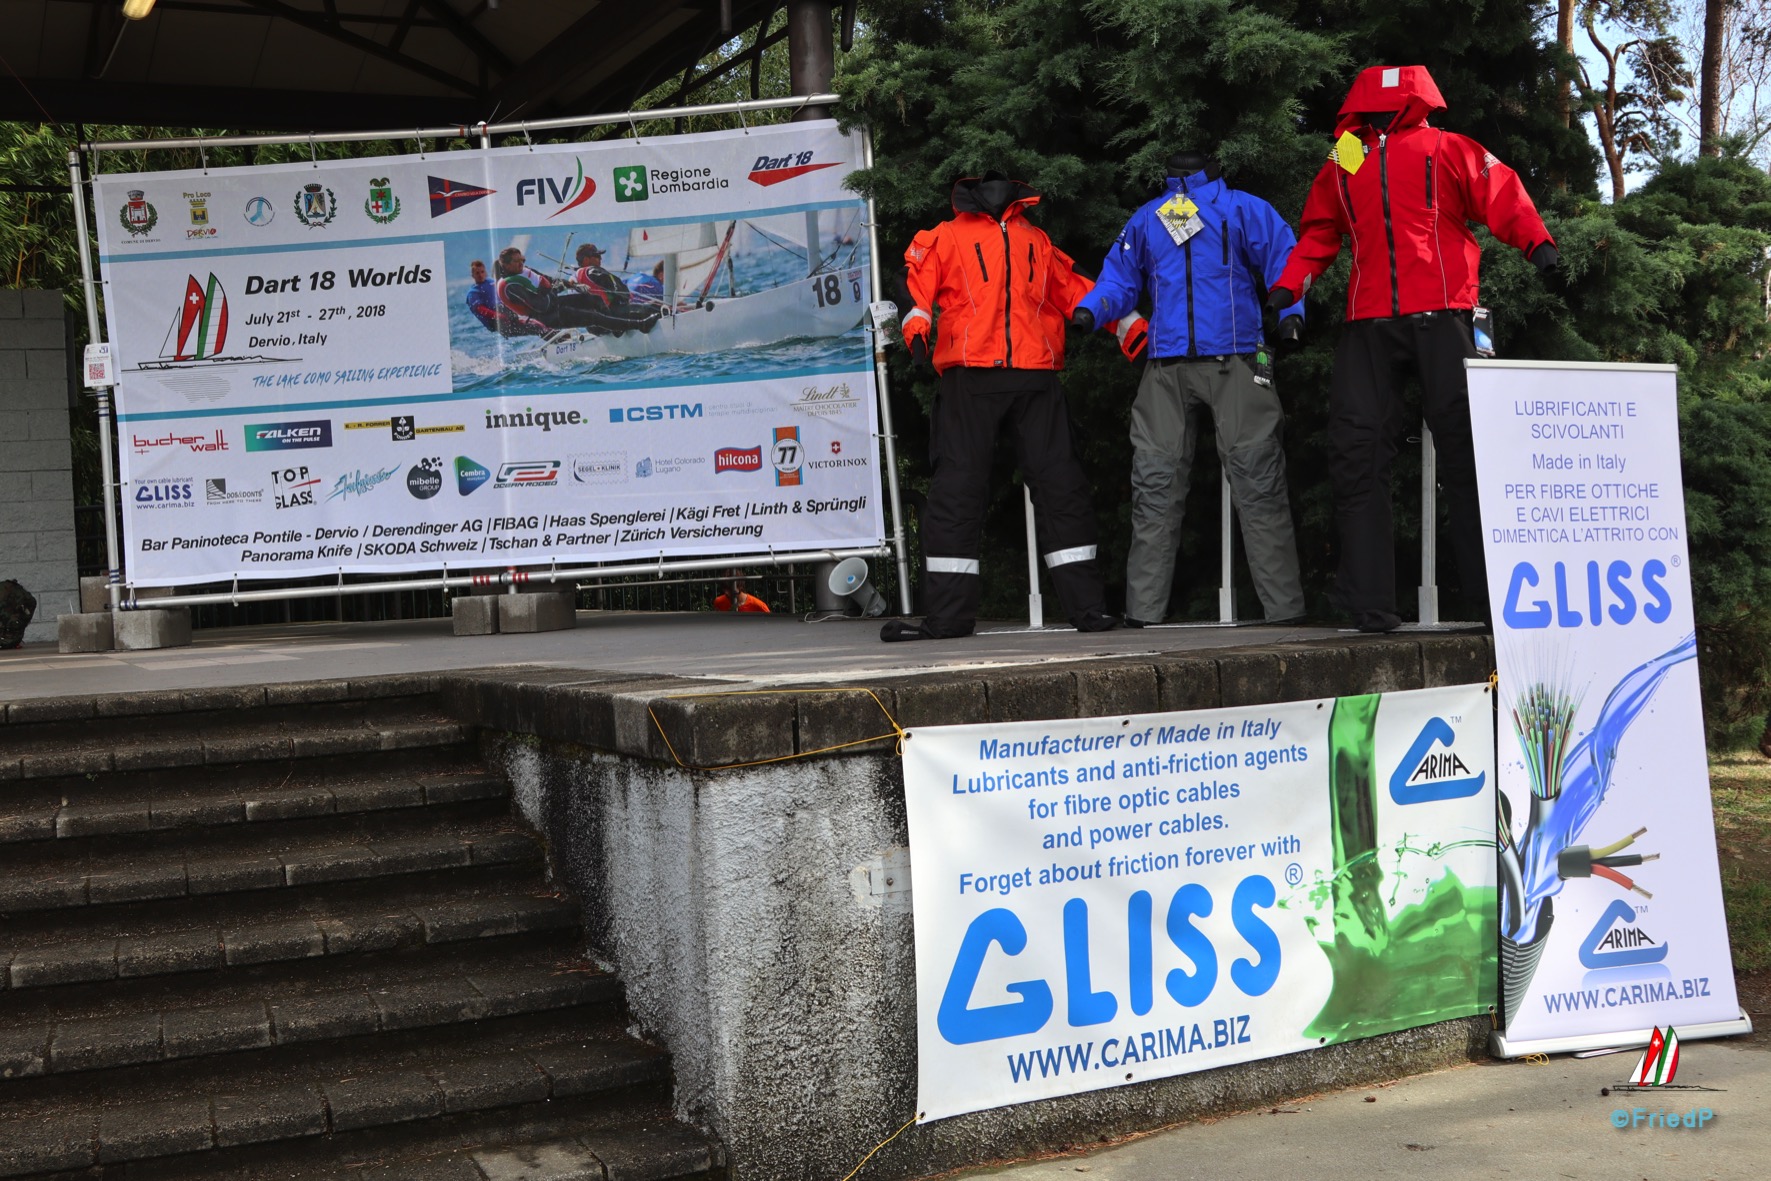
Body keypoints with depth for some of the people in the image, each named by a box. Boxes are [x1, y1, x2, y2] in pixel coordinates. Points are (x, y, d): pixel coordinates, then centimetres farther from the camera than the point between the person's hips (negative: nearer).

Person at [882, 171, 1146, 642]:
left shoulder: (1038, 242, 23)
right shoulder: (945, 238, 14)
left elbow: (1074, 291, 25)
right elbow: (916, 285, 0)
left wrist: (1130, 326, 17)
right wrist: (915, 325, -20)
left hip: (1036, 380, 3)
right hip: (969, 378, -2)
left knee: (1059, 485, 1)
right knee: (957, 489, -5)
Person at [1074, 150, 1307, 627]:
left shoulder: (1243, 209, 12)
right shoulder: (1146, 219, 21)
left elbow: (1286, 260, 4)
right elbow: (1119, 275, 20)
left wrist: (1292, 311, -14)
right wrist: (1089, 309, 0)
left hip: (1234, 364, -2)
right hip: (1166, 368, 3)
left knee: (1257, 480, -6)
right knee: (1154, 484, -2)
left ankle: (1284, 606, -3)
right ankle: (1143, 608, 0)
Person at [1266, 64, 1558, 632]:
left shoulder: (1448, 149, 12)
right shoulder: (1342, 162, 20)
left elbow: (1502, 197, 3)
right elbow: (1319, 233, 25)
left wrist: (1537, 241, -14)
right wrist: (1289, 284, 10)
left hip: (1441, 315, -2)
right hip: (1368, 325, 3)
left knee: (1464, 443, -5)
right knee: (1358, 451, -5)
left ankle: (1493, 590, 2)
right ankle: (1370, 604, -2)